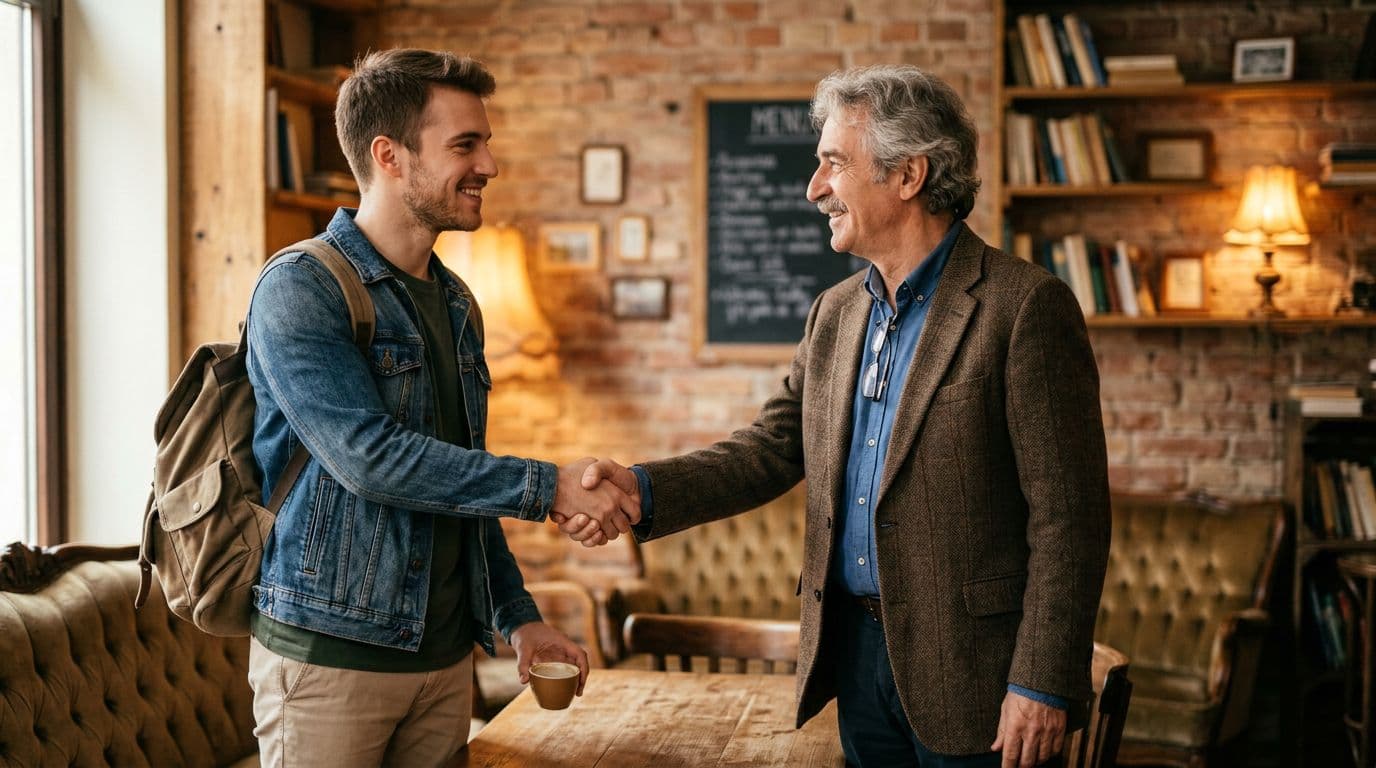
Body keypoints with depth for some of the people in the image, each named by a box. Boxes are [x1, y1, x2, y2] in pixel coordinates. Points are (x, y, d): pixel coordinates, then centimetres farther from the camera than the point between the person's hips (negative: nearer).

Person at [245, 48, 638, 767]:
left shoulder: (457, 305, 12)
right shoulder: (299, 290, -12)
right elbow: (367, 456, -23)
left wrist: (516, 616, 11)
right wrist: (549, 487, -22)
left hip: (444, 654, 7)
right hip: (329, 656, -7)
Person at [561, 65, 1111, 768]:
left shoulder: (1026, 307, -13)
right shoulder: (834, 313, 10)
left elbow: (1067, 514, -15)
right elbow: (772, 448, 8)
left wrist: (1043, 684, -18)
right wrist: (644, 490, -9)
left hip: (967, 664, -6)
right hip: (854, 651, 7)